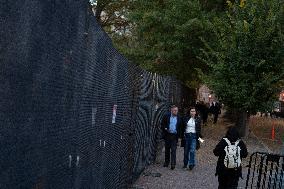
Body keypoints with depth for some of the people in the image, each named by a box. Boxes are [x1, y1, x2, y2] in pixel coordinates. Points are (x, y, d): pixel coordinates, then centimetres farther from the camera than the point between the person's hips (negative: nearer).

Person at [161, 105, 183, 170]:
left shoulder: (179, 118, 5)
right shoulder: (166, 116, 3)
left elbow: (180, 127, 10)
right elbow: (162, 124, 7)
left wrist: (178, 134, 0)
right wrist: (165, 129, -10)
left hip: (174, 136, -1)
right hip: (167, 135, 1)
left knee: (173, 150, -7)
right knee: (167, 149, 11)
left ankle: (173, 164, -7)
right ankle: (166, 162, 25)